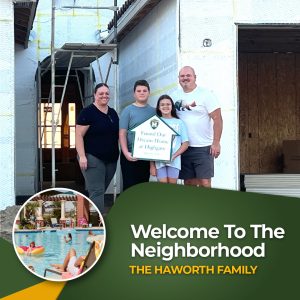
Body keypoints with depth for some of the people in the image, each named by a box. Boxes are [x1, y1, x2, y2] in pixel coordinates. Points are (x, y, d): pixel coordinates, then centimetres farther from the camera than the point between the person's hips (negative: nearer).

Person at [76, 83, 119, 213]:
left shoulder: (113, 113, 13)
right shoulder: (87, 112, -8)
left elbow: (118, 133, 22)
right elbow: (79, 135, -12)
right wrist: (82, 156, -20)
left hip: (111, 159, 7)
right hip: (93, 158, -7)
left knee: (101, 190, 13)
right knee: (97, 191, -10)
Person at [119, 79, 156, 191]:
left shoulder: (153, 111, 9)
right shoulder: (128, 110, -3)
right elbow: (122, 133, -7)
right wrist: (126, 153, -17)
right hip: (131, 156, -4)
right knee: (130, 186, -2)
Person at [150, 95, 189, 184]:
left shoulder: (179, 123, 6)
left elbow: (185, 143, 5)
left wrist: (174, 156, -10)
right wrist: (152, 165, 0)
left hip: (174, 161, 0)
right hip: (159, 160, 0)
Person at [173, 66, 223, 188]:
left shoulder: (205, 94, -6)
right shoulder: (176, 95, 9)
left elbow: (217, 119, -9)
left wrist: (216, 143, -15)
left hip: (203, 147, -5)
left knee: (204, 182, -8)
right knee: (188, 182, 10)